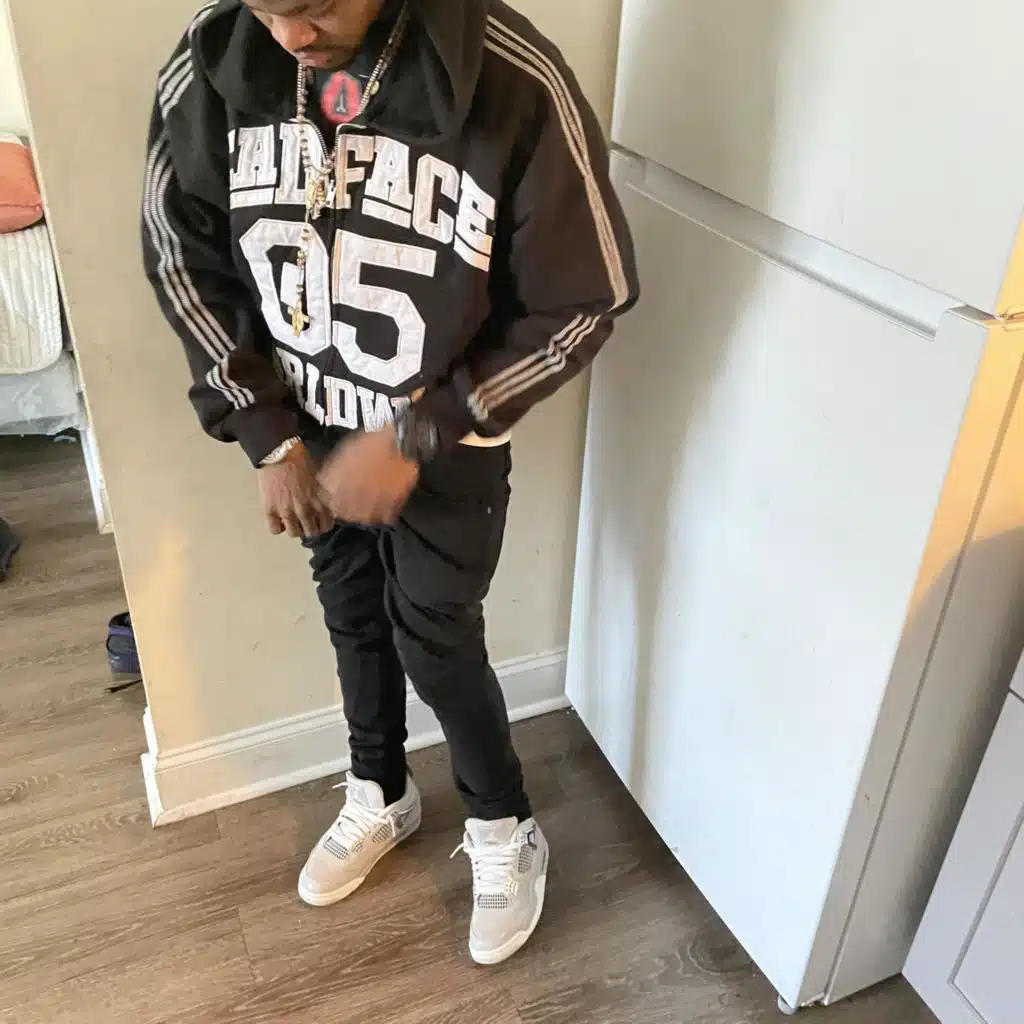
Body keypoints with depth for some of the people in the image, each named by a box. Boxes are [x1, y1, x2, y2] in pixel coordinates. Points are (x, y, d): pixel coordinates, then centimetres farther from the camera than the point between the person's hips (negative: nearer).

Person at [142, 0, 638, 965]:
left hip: (449, 447, -3)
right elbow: (183, 259, -2)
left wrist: (415, 433, -21)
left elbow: (581, 302, -18)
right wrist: (267, 434, -5)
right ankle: (381, 798, 49)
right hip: (311, 435, 4)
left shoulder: (516, 83, -26)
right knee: (354, 621, 21)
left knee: (437, 643, 9)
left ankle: (505, 833, 38)